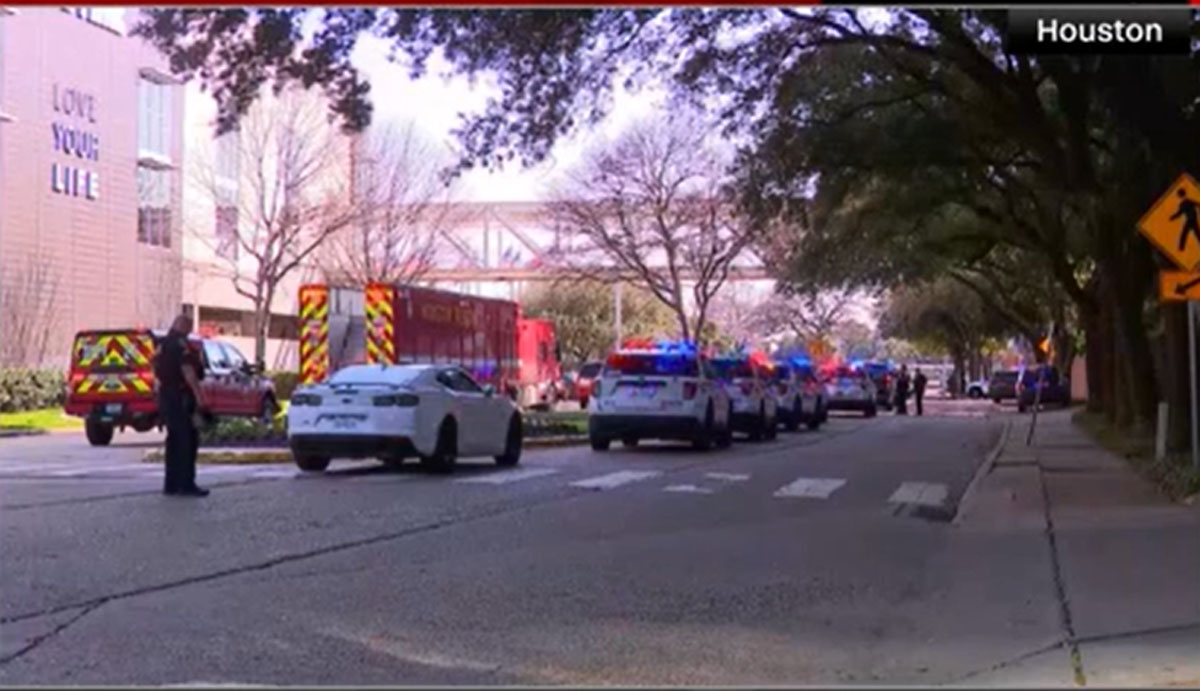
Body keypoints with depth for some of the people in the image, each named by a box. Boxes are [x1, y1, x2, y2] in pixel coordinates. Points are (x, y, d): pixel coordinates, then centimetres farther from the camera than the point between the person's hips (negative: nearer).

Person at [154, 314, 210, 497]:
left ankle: (171, 483, 14)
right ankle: (186, 484, -12)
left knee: (174, 440, 13)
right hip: (180, 396, -10)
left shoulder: (163, 344, 17)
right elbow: (188, 371, -22)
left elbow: (157, 371, 23)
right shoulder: (180, 343, -13)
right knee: (187, 439, -9)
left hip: (165, 394, 10)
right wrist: (199, 396, -26)